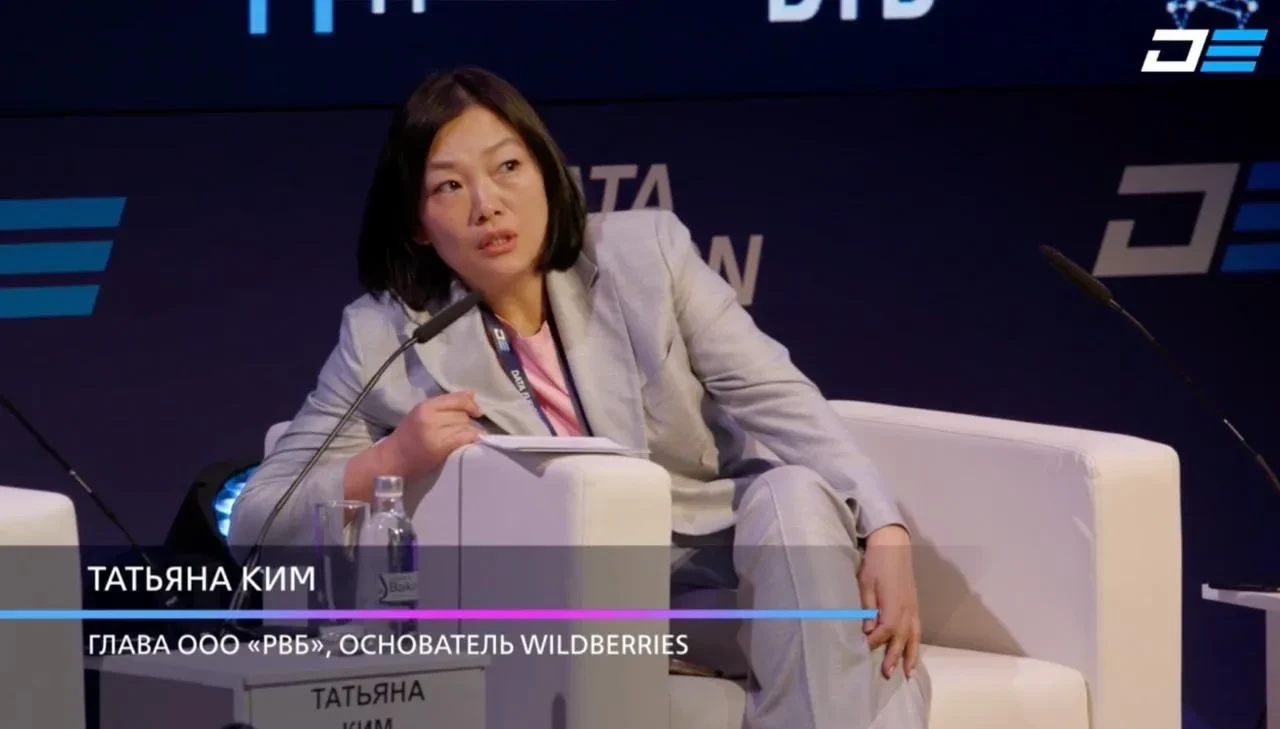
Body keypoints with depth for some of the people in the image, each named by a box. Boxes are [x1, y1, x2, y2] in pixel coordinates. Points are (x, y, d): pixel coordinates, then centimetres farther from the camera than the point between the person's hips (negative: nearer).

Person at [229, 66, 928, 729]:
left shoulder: (646, 252, -2)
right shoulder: (386, 337, -4)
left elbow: (778, 401, -8)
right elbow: (257, 520, -3)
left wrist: (884, 533, -24)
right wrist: (389, 463, -22)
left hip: (717, 553, -1)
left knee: (797, 495, -31)